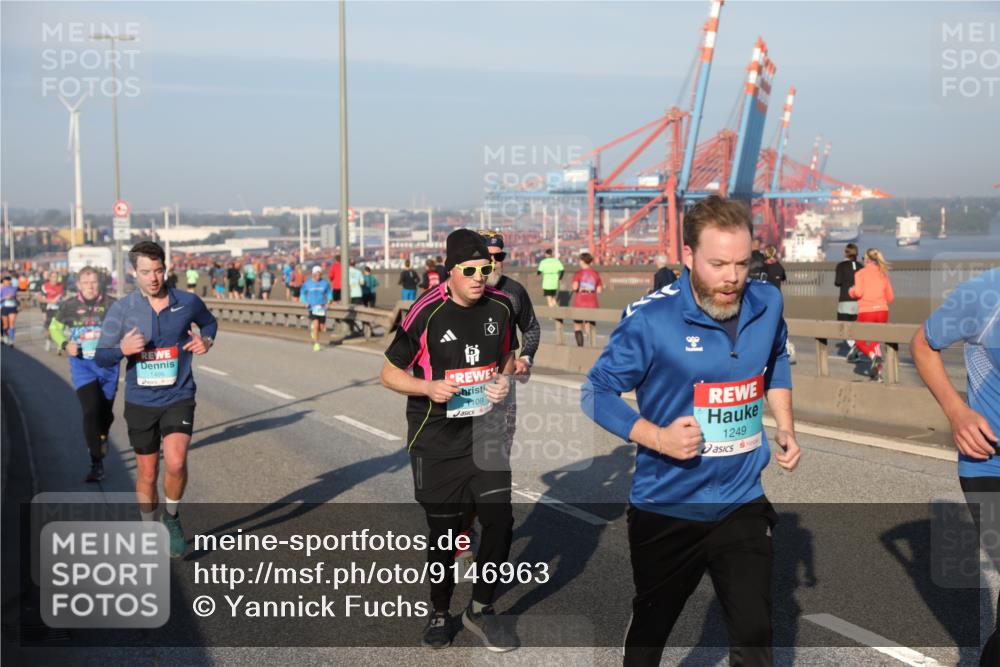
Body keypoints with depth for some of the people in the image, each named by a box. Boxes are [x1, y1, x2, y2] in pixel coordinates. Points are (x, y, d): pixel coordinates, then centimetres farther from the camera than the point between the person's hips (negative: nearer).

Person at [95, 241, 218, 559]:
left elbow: (209, 321, 18)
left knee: (175, 463, -21)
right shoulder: (121, 310, -7)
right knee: (147, 474, 10)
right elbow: (100, 357, -3)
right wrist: (123, 350, -25)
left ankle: (171, 516, 8)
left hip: (179, 398, -1)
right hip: (140, 402, 1)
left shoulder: (187, 302, -4)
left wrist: (206, 340, -4)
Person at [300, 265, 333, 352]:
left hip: (322, 307, 2)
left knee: (322, 328, 2)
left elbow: (329, 292, 13)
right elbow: (302, 294, 12)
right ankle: (316, 344, -2)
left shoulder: (325, 283, 1)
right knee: (315, 325, -17)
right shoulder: (307, 283, 0)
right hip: (312, 307, -2)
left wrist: (329, 301, -4)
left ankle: (313, 331, 40)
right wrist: (305, 302, -4)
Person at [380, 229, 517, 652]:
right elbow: (389, 373, -6)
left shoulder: (500, 306, -1)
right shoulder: (426, 314, -14)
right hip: (437, 441, -3)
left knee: (499, 519, -4)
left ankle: (480, 608, 18)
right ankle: (440, 613, 30)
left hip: (486, 432, 3)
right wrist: (428, 387, -23)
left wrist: (504, 379, -4)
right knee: (444, 531, 6)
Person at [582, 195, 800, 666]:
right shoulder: (651, 318, -20)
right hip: (666, 508, -2)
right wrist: (657, 437, -23)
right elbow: (596, 393, -10)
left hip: (742, 504, 3)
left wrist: (785, 426, 8)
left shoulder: (767, 304, -5)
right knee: (650, 627, 20)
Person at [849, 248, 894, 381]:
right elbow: (890, 297, 12)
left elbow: (858, 292, -14)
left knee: (860, 340, 13)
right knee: (875, 341, 19)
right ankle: (878, 373, 13)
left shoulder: (861, 273, -2)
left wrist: (851, 291, 8)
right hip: (882, 311, 4)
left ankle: (873, 356, -17)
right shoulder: (883, 273, 10)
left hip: (866, 312, -4)